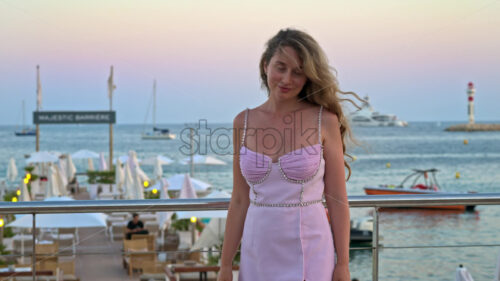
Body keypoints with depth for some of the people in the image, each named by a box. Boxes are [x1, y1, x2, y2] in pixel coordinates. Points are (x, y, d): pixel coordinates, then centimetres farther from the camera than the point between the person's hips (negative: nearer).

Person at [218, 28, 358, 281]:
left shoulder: (324, 120, -5)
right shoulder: (244, 123, 3)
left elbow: (337, 199, -3)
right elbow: (239, 200, 7)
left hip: (308, 250, -3)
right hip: (258, 252, 3)